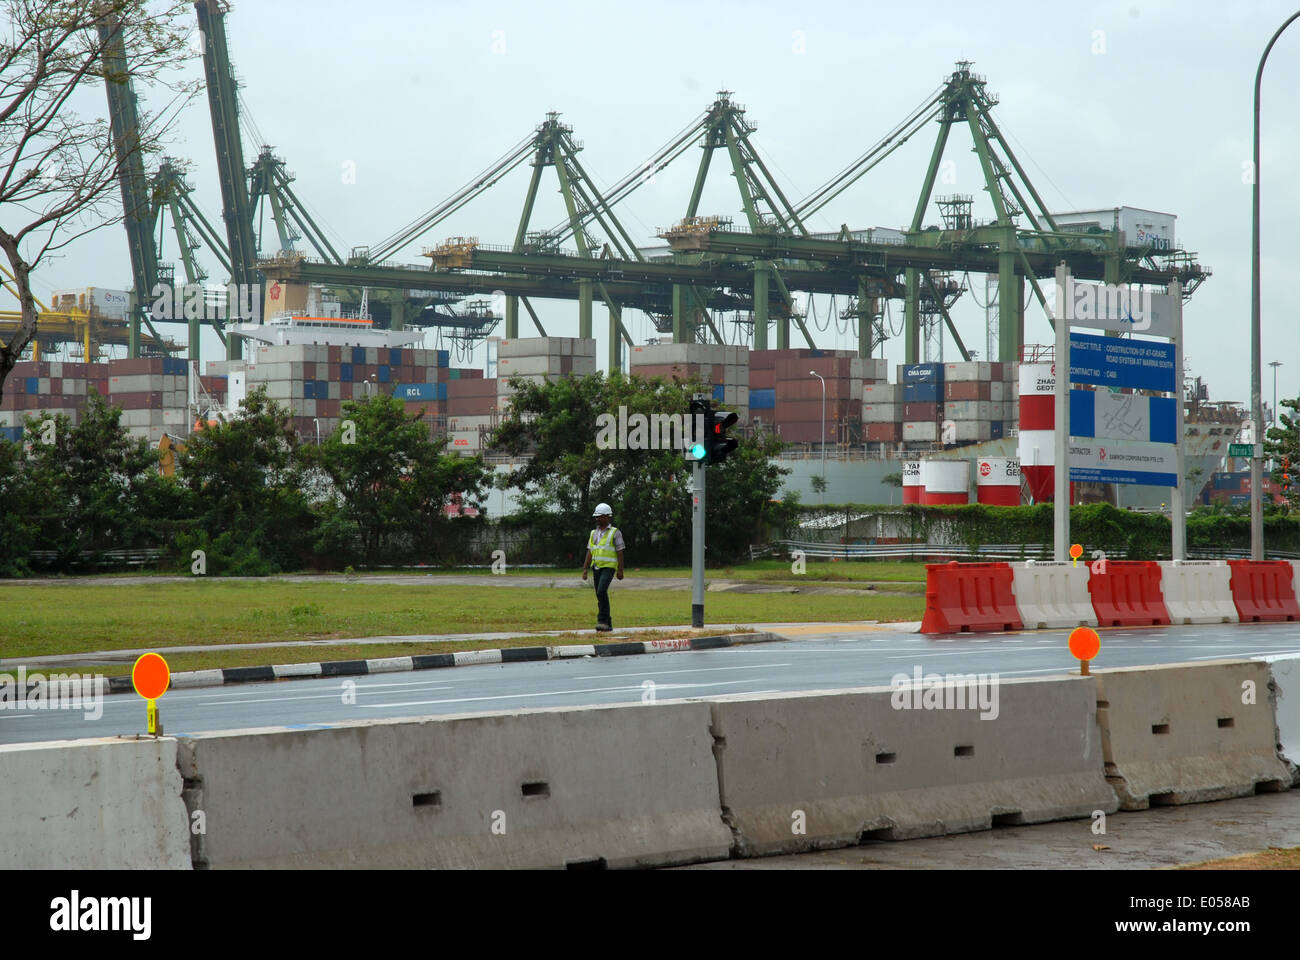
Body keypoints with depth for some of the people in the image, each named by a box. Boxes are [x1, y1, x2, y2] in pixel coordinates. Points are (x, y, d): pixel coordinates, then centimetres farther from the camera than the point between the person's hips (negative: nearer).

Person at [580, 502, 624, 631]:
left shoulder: (615, 533, -4)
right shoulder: (594, 533, 13)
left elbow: (620, 552, -7)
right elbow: (590, 553, 12)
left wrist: (620, 570, -13)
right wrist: (585, 569, 4)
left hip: (609, 567, -6)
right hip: (596, 568, 6)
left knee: (602, 591, -24)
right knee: (601, 596, 5)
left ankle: (603, 620, -21)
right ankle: (607, 625, 11)